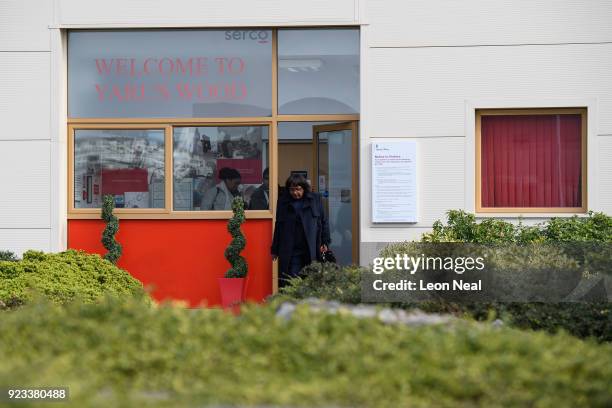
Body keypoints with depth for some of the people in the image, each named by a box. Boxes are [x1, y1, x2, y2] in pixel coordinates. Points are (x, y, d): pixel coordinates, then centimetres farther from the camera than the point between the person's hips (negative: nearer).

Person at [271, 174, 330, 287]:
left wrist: (325, 242, 5)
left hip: (311, 251, 0)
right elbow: (278, 226, 13)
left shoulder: (315, 199, 6)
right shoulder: (283, 202, 8)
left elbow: (323, 221, 11)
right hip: (290, 252, 0)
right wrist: (275, 250, 12)